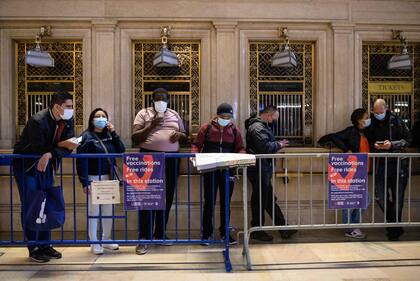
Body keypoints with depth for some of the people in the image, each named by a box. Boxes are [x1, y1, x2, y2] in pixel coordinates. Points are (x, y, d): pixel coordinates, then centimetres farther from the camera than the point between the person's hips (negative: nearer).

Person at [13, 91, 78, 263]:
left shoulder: (67, 120, -9)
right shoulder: (37, 121, -26)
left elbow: (67, 148, -13)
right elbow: (38, 149, -24)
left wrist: (49, 155, -29)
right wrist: (61, 145, -26)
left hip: (46, 164, 6)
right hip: (26, 164, -6)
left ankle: (45, 245, 16)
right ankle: (33, 248, 5)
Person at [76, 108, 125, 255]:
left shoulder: (109, 135, 9)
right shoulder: (86, 136, -6)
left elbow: (121, 151, 1)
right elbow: (81, 160, -10)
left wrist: (113, 132, -6)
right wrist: (84, 182, -15)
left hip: (108, 178, 5)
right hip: (93, 178, -5)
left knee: (108, 210, 12)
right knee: (94, 211, 3)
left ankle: (107, 240, 27)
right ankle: (94, 243, 15)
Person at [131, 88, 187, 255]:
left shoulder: (175, 115, 15)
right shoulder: (144, 113, 4)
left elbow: (185, 136, 19)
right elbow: (134, 138, -4)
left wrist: (179, 134, -4)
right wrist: (151, 126, -17)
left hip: (171, 159, 4)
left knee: (167, 197, 8)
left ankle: (161, 233, 22)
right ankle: (145, 238, 1)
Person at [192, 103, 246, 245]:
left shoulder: (235, 130, 7)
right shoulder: (206, 127, 1)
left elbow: (241, 148, 8)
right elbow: (196, 144, 3)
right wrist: (194, 154, -16)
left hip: (228, 170, 2)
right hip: (210, 170, -2)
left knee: (225, 202, 10)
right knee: (209, 201, 3)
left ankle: (225, 232, 22)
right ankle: (207, 233, 15)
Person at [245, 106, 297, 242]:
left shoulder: (261, 125, 19)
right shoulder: (257, 127, -15)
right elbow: (265, 146, -25)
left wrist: (277, 144, 7)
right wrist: (278, 145, -9)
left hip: (263, 169, 11)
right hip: (259, 169, -11)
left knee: (270, 199, 14)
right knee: (259, 199, 0)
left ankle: (283, 228, 22)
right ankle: (257, 231, 13)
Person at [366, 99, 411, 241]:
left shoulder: (396, 121, -3)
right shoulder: (371, 124, 4)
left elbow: (408, 139, -1)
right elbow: (367, 142, 13)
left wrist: (392, 144, -15)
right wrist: (374, 145, -9)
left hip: (398, 164, -2)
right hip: (380, 164, 2)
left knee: (397, 198, 5)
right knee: (380, 197, 0)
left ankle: (394, 229, 21)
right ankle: (394, 224, 22)